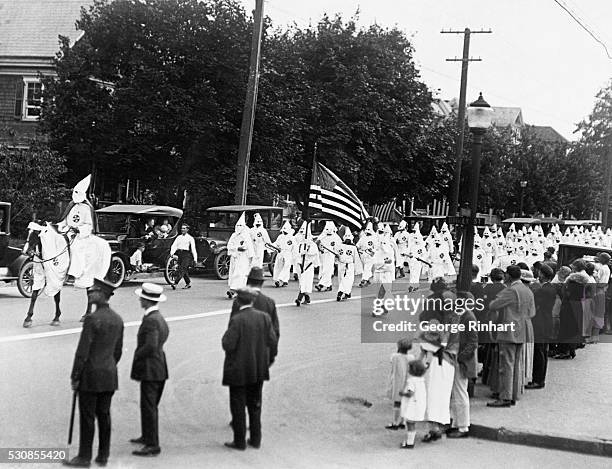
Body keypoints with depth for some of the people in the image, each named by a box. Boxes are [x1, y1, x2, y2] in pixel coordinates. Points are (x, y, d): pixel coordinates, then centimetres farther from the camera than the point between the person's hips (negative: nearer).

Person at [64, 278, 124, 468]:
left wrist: (75, 377, -10)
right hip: (110, 375, 7)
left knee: (87, 417, 0)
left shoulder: (92, 319, -17)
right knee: (104, 415, 12)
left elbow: (82, 351, -17)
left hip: (91, 375, -7)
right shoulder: (117, 319, 7)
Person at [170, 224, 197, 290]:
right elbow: (174, 245, 6)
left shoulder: (190, 238, 1)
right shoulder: (179, 237, 14)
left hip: (187, 255, -5)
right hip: (179, 254, 5)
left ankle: (175, 283, -23)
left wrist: (195, 259, -8)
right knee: (185, 270, 7)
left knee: (181, 269, -15)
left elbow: (193, 248, -3)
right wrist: (172, 253, -12)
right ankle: (188, 283, 21)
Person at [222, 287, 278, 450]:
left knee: (238, 406, 6)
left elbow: (228, 345, -21)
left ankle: (240, 441, 12)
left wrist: (226, 336, -1)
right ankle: (255, 439, 23)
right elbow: (272, 341, -1)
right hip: (259, 369, 6)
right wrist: (270, 359, 14)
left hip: (239, 370, -5)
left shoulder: (237, 320, -19)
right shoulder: (264, 317, -3)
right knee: (255, 404, 17)